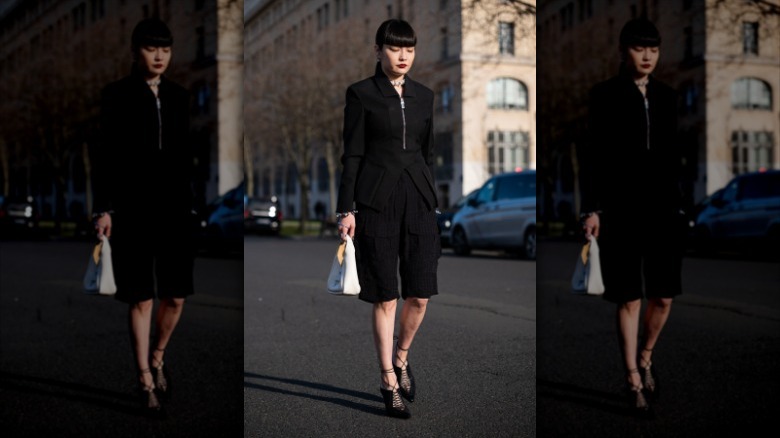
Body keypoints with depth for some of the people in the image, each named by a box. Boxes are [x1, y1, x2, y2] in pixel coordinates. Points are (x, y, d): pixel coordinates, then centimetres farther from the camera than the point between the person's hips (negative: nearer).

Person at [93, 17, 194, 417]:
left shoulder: (178, 97, 10)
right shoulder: (117, 95, -1)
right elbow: (106, 154, -3)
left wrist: (192, 203, 12)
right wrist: (103, 208, -9)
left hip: (175, 208, 4)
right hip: (133, 209, -3)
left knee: (176, 295, 4)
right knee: (141, 298, 1)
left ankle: (157, 357, 30)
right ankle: (146, 380, 11)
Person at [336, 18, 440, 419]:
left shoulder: (424, 96, 12)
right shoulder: (361, 94, 0)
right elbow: (352, 154, -2)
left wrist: (431, 203, 15)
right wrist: (346, 209, -7)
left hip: (418, 199, 4)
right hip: (377, 201, -4)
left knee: (420, 294, 2)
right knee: (386, 296, 0)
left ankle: (401, 358, 29)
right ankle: (389, 382, 13)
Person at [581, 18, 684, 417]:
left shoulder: (667, 97, 11)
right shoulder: (605, 95, -1)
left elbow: (675, 154, 14)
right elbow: (594, 155, -4)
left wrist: (682, 201, 10)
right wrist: (591, 209, -10)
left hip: (663, 206, 4)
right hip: (622, 207, -4)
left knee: (664, 295, 4)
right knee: (630, 298, 0)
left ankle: (645, 357, 30)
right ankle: (634, 381, 10)